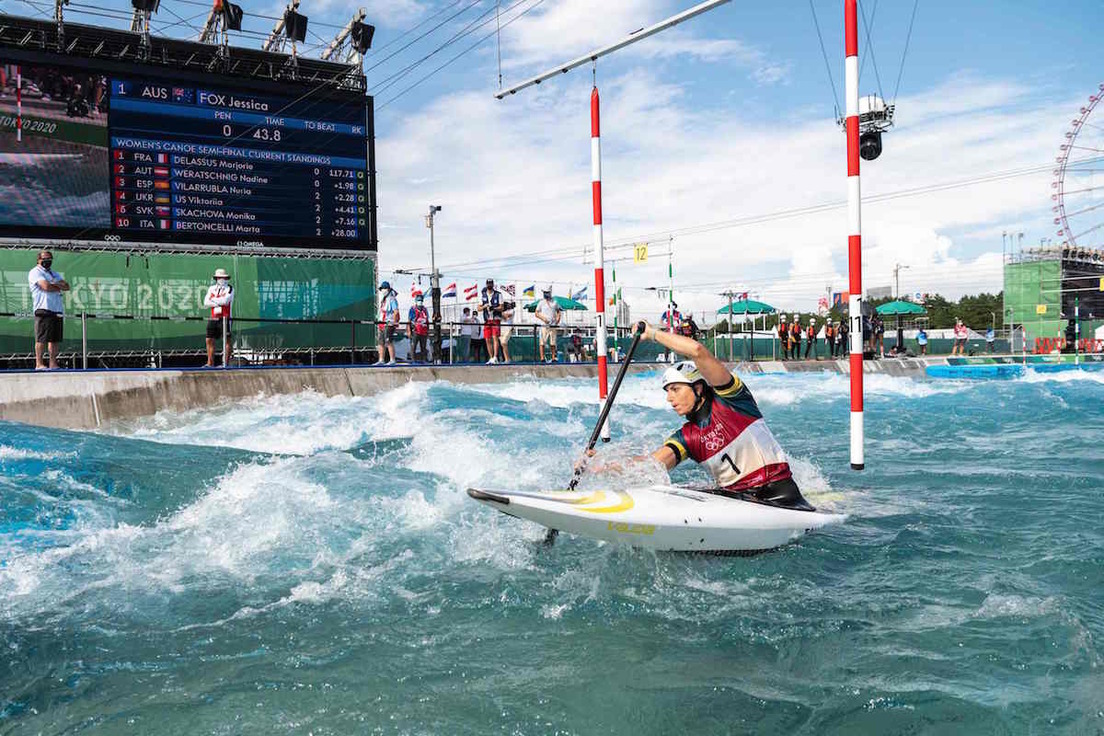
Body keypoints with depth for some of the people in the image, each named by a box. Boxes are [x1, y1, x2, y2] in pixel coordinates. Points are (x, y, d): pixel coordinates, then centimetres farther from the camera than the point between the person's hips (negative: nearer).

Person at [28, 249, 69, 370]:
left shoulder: (54, 273, 25)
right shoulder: (35, 272, 1)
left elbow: (67, 286, 12)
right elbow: (46, 287, -14)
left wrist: (54, 284, -6)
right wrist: (59, 286, 2)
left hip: (57, 310, 7)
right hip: (44, 309, -7)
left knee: (55, 338, 6)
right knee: (42, 338, -11)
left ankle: (53, 363, 9)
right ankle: (39, 364, -10)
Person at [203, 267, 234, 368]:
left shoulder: (229, 289, 1)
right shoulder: (211, 288, 14)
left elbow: (225, 301, -15)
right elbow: (206, 302, 3)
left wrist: (213, 300, -2)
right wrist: (219, 303, -8)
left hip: (224, 318, -5)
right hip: (213, 318, 5)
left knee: (226, 341, -5)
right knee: (210, 340, 5)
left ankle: (226, 362, -3)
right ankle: (210, 363, 12)